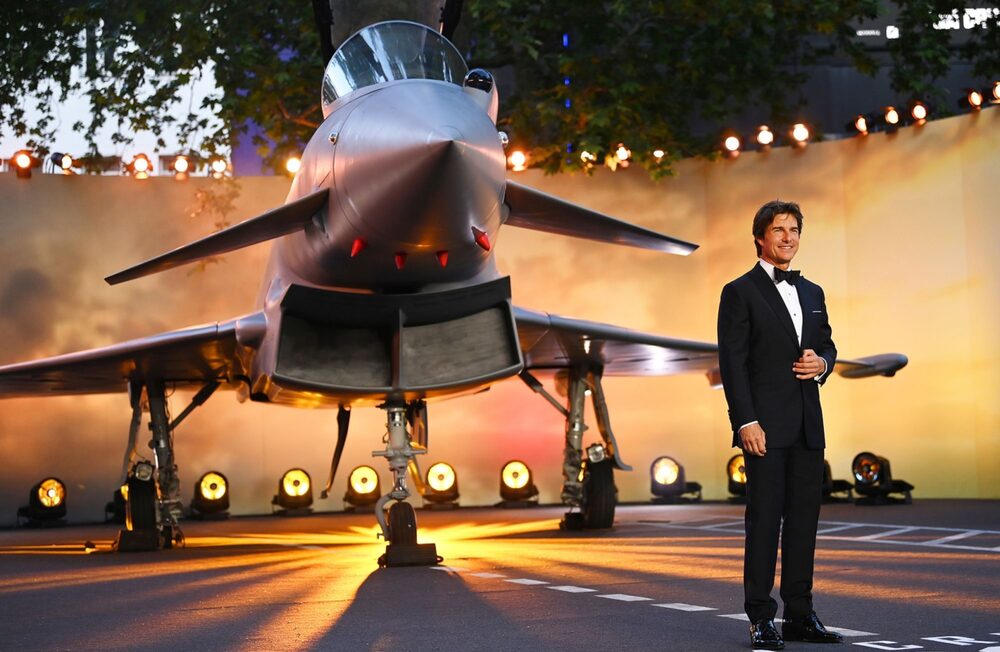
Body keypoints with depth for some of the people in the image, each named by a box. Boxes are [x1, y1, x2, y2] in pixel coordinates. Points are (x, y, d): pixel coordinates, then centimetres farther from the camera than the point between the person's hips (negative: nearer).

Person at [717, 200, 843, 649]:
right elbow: (732, 362, -7)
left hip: (808, 426, 6)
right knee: (764, 519, -4)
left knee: (804, 517, 7)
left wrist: (822, 363, -1)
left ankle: (799, 615, 15)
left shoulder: (812, 293, 17)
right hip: (766, 425, -6)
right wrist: (746, 421, -16)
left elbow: (827, 344, 24)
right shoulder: (740, 292, -2)